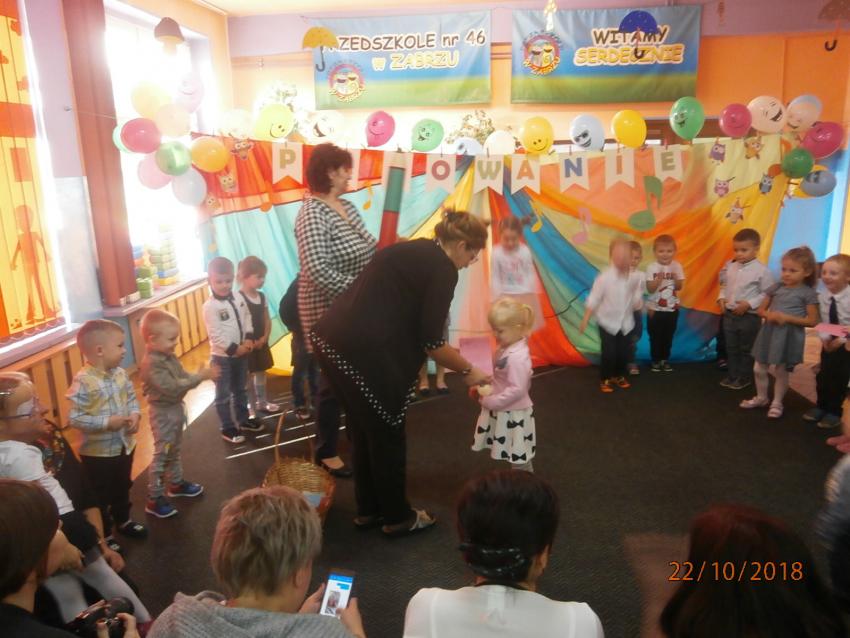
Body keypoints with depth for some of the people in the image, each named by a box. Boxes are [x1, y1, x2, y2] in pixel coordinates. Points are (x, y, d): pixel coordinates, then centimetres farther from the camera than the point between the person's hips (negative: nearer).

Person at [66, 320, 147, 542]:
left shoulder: (120, 373, -5)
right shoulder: (83, 381, -26)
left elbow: (131, 397, 8)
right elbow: (75, 418, -25)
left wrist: (135, 414, -11)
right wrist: (108, 423, -29)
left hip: (125, 445, 7)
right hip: (98, 452, -7)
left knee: (123, 488, 27)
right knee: (100, 497, 12)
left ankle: (123, 520, 49)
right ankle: (103, 536, 31)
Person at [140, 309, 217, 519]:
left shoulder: (168, 356, 2)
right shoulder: (152, 364, -27)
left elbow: (182, 377, 7)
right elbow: (172, 387, -33)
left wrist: (201, 375, -13)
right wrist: (199, 377, -32)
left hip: (175, 408, 9)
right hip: (163, 413, -9)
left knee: (174, 450, 24)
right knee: (162, 455, -1)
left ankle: (176, 483, 41)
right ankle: (154, 499, 10)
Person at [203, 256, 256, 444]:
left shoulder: (239, 298, 0)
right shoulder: (210, 306, -18)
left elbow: (247, 318, 7)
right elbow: (215, 335, -21)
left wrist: (249, 339, -8)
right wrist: (234, 349, -21)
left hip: (241, 353, 6)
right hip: (222, 356, -6)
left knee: (240, 390, 21)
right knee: (223, 395, 6)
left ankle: (243, 420, 36)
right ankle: (227, 429, 16)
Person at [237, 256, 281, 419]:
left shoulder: (262, 296, 4)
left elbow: (267, 319, 8)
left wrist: (265, 337, -6)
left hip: (261, 342, 7)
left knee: (261, 372, 17)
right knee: (248, 375, 5)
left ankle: (262, 402, 30)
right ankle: (251, 405, 16)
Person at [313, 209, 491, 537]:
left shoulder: (413, 251, 19)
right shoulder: (442, 269, -7)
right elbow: (430, 340, -9)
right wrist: (468, 371, 6)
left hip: (332, 339, 9)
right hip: (359, 351, -9)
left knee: (365, 431, 21)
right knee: (386, 436, 9)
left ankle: (369, 510, 36)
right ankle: (398, 517, 27)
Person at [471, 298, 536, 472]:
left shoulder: (517, 357, -26)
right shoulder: (505, 348, 3)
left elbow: (517, 390, -28)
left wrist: (490, 401, -23)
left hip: (513, 415, -9)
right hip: (503, 412, 9)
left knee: (520, 461, 7)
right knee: (514, 457, 23)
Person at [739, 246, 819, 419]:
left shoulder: (808, 293, -8)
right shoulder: (776, 287, 4)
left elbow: (812, 321, -10)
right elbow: (761, 310, 11)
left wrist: (787, 318, -19)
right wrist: (769, 315, -12)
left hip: (789, 336, -4)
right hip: (769, 332, 5)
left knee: (780, 371, 7)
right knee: (758, 368, 11)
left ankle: (776, 403, 26)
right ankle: (761, 398, 32)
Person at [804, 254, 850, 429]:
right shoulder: (822, 296, -7)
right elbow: (820, 321, -4)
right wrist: (824, 337, -17)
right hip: (828, 343, 4)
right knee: (823, 376, 11)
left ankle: (834, 412, 20)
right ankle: (821, 406, 29)